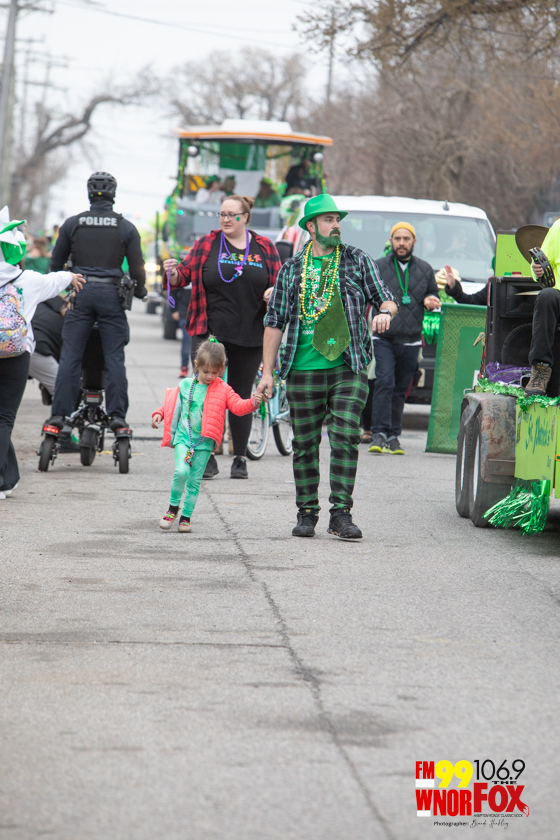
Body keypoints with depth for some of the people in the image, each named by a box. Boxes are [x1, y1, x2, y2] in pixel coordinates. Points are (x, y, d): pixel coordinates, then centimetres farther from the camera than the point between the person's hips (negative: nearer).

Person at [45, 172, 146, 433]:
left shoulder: (72, 223, 4)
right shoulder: (126, 227, 2)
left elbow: (56, 262, 11)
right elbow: (137, 267, 4)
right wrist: (139, 290, 22)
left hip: (80, 293, 0)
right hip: (112, 294, 0)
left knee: (69, 357, 1)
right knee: (114, 357, 2)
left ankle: (60, 413, -4)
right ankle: (117, 414, -3)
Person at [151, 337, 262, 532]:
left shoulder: (222, 390, 1)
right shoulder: (186, 385, 7)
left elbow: (238, 406, -10)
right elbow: (171, 404, 21)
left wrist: (252, 403, -28)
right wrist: (159, 414, 6)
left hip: (204, 442, 0)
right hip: (183, 437, 0)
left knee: (195, 480, 3)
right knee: (181, 471, -19)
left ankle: (186, 516, 15)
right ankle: (173, 507, 2)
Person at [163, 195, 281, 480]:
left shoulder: (264, 248, 7)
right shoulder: (207, 244, 4)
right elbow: (185, 275, 4)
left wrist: (274, 292, -9)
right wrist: (173, 272, -17)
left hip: (250, 336, 1)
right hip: (210, 333, -1)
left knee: (242, 397, 8)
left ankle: (239, 458, 17)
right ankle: (207, 457, 0)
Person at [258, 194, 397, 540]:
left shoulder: (358, 261, 9)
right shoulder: (292, 269, 10)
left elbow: (387, 299, 12)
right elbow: (275, 322, 10)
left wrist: (385, 311, -14)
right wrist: (267, 372, 5)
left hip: (349, 369, -1)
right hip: (303, 371, 1)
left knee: (346, 437, -11)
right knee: (305, 444, 5)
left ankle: (342, 513, -9)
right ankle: (307, 513, 15)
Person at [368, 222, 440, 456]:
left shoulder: (425, 269, 13)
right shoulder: (378, 267, 5)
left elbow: (434, 293, 23)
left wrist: (430, 300, 0)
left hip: (411, 340, 3)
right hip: (384, 338, -3)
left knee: (401, 389, 7)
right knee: (385, 382, -17)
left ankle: (393, 436, 14)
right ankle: (379, 434, -18)